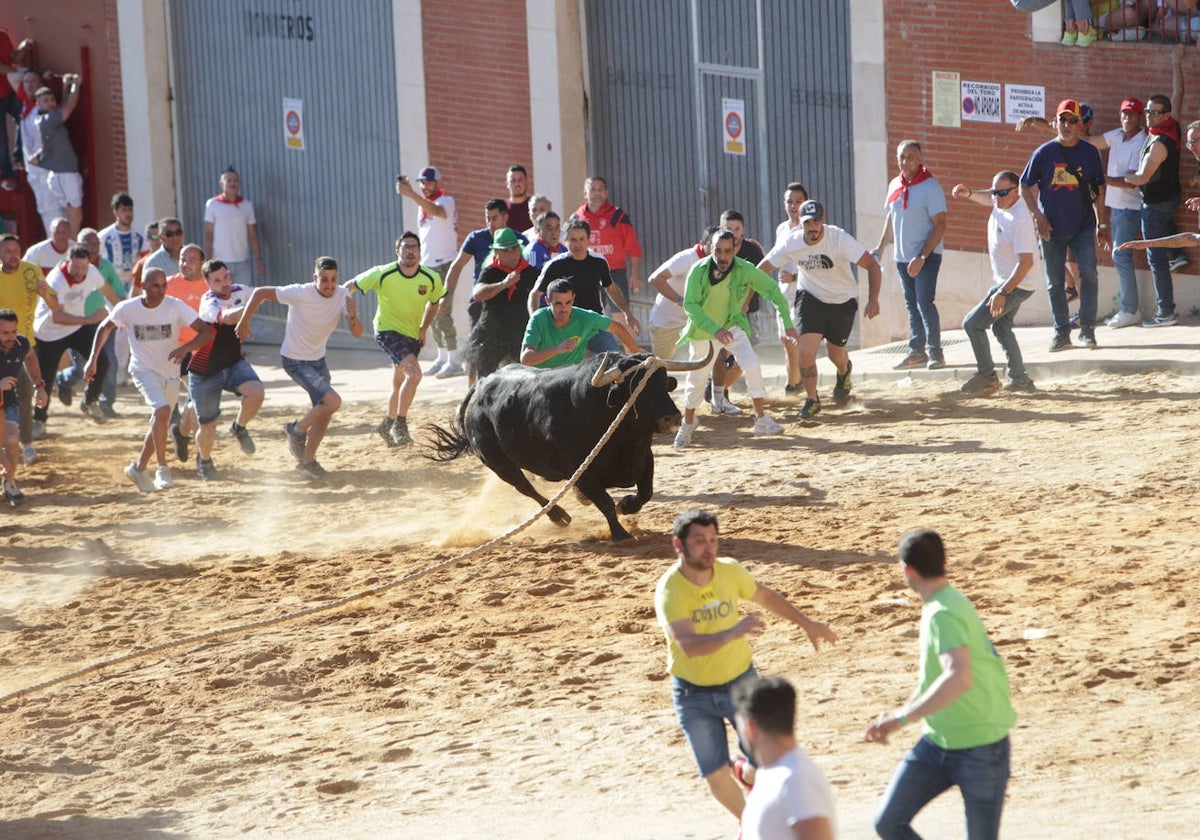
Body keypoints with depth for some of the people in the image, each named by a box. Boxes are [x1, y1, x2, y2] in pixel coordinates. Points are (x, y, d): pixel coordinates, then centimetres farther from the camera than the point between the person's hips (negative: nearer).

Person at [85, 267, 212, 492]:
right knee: (162, 410, -25)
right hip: (143, 369, -3)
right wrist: (92, 360, 5)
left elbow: (206, 331, -20)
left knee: (159, 422, 13)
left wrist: (186, 347, -37)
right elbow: (104, 328, 7)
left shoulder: (176, 307, -15)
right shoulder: (127, 309, -12)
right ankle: (162, 468, -17)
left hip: (170, 372, 3)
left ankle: (139, 468, 33)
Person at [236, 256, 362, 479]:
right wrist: (244, 322, -14)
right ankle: (297, 430, 5)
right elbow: (260, 292, -19)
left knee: (324, 415, 12)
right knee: (333, 401, -20)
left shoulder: (343, 297, -12)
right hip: (295, 361, -6)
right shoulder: (300, 294, -27)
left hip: (318, 358, 7)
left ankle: (307, 461, 30)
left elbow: (357, 334, -19)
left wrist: (353, 317, -40)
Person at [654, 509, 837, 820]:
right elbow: (688, 645, -39)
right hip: (694, 694, -3)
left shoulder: (729, 570, -12)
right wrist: (733, 633, -54)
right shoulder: (669, 591, -24)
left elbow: (766, 596, 10)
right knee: (716, 777, -1)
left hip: (740, 681, 3)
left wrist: (807, 624, 16)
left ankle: (747, 772, 32)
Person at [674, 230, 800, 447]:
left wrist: (788, 324, -16)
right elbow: (690, 304, -30)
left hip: (732, 325, 1)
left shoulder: (745, 270, -22)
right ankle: (688, 424, 30)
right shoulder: (699, 271, -25)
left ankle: (761, 419, -9)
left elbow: (772, 289, -11)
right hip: (702, 329, 0)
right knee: (696, 377, 7)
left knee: (752, 365, -18)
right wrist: (715, 330, -42)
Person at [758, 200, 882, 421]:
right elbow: (761, 270, -8)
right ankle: (812, 400, 10)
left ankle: (844, 372, 52)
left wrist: (873, 299, -43)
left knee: (835, 354, 12)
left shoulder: (839, 239, -27)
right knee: (806, 352, -15)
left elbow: (872, 265, -30)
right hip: (810, 299, 1)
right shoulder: (791, 244, -19)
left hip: (843, 301, -1)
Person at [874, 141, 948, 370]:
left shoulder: (930, 187, -13)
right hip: (902, 257, 7)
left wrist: (922, 257, -22)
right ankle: (917, 352, 15)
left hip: (926, 256, -7)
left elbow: (940, 225, -16)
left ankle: (935, 353, -9)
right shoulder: (894, 186, 8)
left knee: (924, 303, -13)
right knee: (912, 306, 10)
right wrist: (880, 247, 14)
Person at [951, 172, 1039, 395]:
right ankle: (1020, 379, 28)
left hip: (1016, 286, -10)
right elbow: (989, 199, 25)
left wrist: (1003, 293, -36)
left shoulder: (1019, 220, -29)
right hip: (1004, 282, 10)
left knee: (973, 323, -10)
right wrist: (969, 194, 3)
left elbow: (1026, 262, -33)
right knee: (1001, 328, 22)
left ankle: (987, 376, 0)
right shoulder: (1002, 203, -2)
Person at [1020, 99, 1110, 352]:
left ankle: (1087, 329, -1)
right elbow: (1025, 187, 4)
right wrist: (1038, 217, -6)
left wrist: (1101, 224, 6)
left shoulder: (1089, 152, 3)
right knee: (1055, 282, 5)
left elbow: (1098, 190, 9)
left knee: (1089, 273, -12)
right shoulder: (1044, 153, -1)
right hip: (1052, 229, 0)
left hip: (1083, 226, 0)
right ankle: (1062, 333, 15)